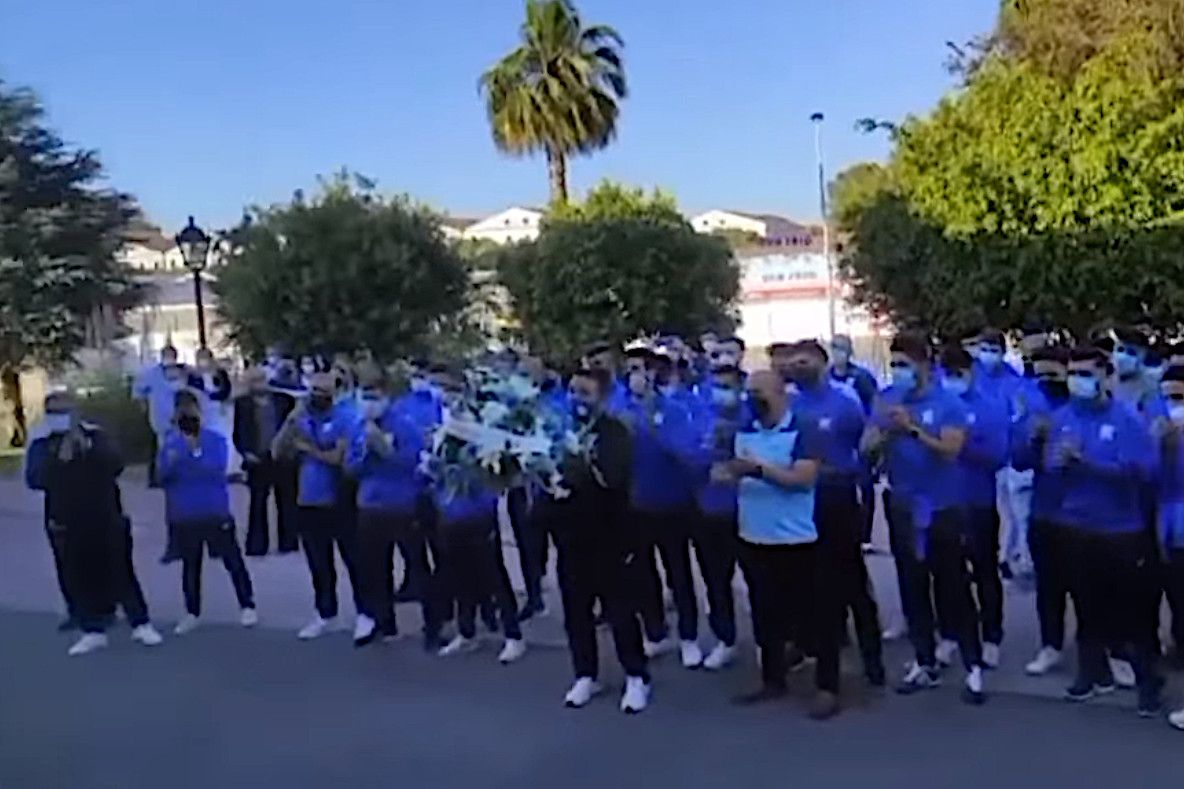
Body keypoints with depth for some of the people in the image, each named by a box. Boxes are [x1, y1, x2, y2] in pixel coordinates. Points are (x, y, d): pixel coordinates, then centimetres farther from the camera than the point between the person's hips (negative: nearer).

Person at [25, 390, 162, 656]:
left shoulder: (96, 437, -3)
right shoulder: (42, 445, 2)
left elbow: (116, 464, -18)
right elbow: (33, 479, -12)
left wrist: (89, 447, -28)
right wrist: (57, 461, -26)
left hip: (106, 521, -2)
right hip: (66, 524, 2)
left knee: (120, 573, 2)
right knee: (78, 579, 5)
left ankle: (141, 625, 13)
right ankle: (93, 632, 18)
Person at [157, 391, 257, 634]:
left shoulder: (216, 439, -4)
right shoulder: (170, 441, 2)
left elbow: (217, 468, -18)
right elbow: (162, 474, -6)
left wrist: (195, 451, -26)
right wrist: (171, 461, -25)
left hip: (215, 511, -2)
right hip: (184, 514, 2)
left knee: (232, 559, 2)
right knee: (190, 563, 13)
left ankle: (247, 607, 13)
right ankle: (192, 613, 23)